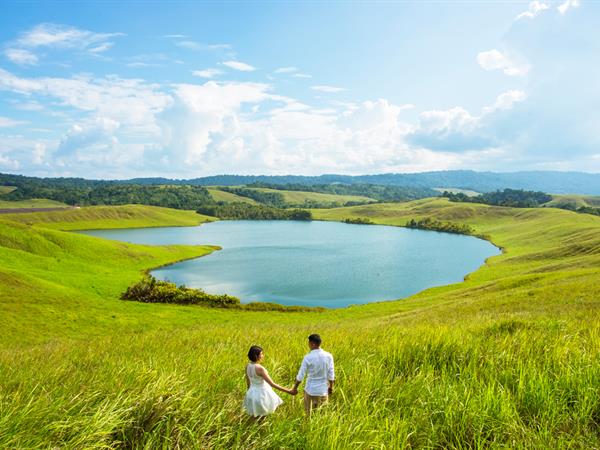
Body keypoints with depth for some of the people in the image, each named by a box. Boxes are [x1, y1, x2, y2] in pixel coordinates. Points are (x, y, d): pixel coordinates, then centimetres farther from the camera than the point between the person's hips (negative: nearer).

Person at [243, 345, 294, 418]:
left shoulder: (248, 366, -8)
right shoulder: (260, 368, -31)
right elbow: (272, 384, -30)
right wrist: (288, 391, -28)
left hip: (252, 393, 7)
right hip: (261, 394, -7)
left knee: (255, 417, 24)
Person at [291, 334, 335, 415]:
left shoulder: (308, 358, -16)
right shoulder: (328, 356, -9)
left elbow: (300, 375, -9)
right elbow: (331, 374, -2)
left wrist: (295, 388, 4)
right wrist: (331, 387, 14)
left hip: (310, 390, -2)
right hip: (323, 390, 2)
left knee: (308, 413, 19)